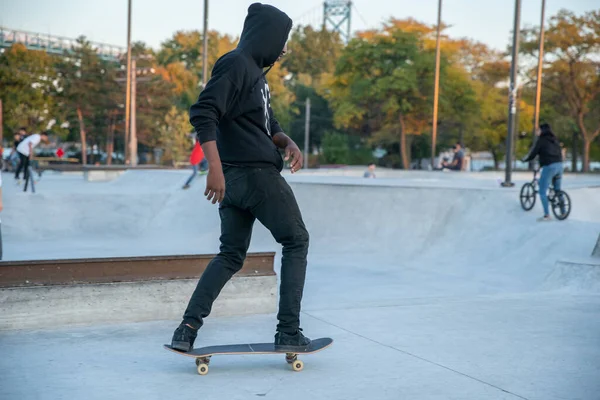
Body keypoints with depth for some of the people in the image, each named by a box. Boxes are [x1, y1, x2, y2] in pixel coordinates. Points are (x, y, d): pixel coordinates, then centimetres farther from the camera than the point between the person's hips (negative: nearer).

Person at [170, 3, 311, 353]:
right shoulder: (236, 64, -12)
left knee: (231, 255, 11)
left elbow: (268, 125, 24)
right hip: (257, 175, -9)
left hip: (234, 180, 9)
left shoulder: (257, 72, 19)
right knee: (296, 242, 5)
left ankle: (188, 328, 4)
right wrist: (215, 167, -30)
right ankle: (289, 332, 7)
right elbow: (203, 114, -23)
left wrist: (289, 143, 3)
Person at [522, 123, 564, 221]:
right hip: (559, 165, 7)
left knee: (542, 192, -1)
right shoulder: (555, 140, 18)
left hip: (549, 167, -7)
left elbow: (532, 154, -4)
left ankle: (546, 215, -6)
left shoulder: (541, 140, -2)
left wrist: (524, 159, 14)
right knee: (558, 190, 21)